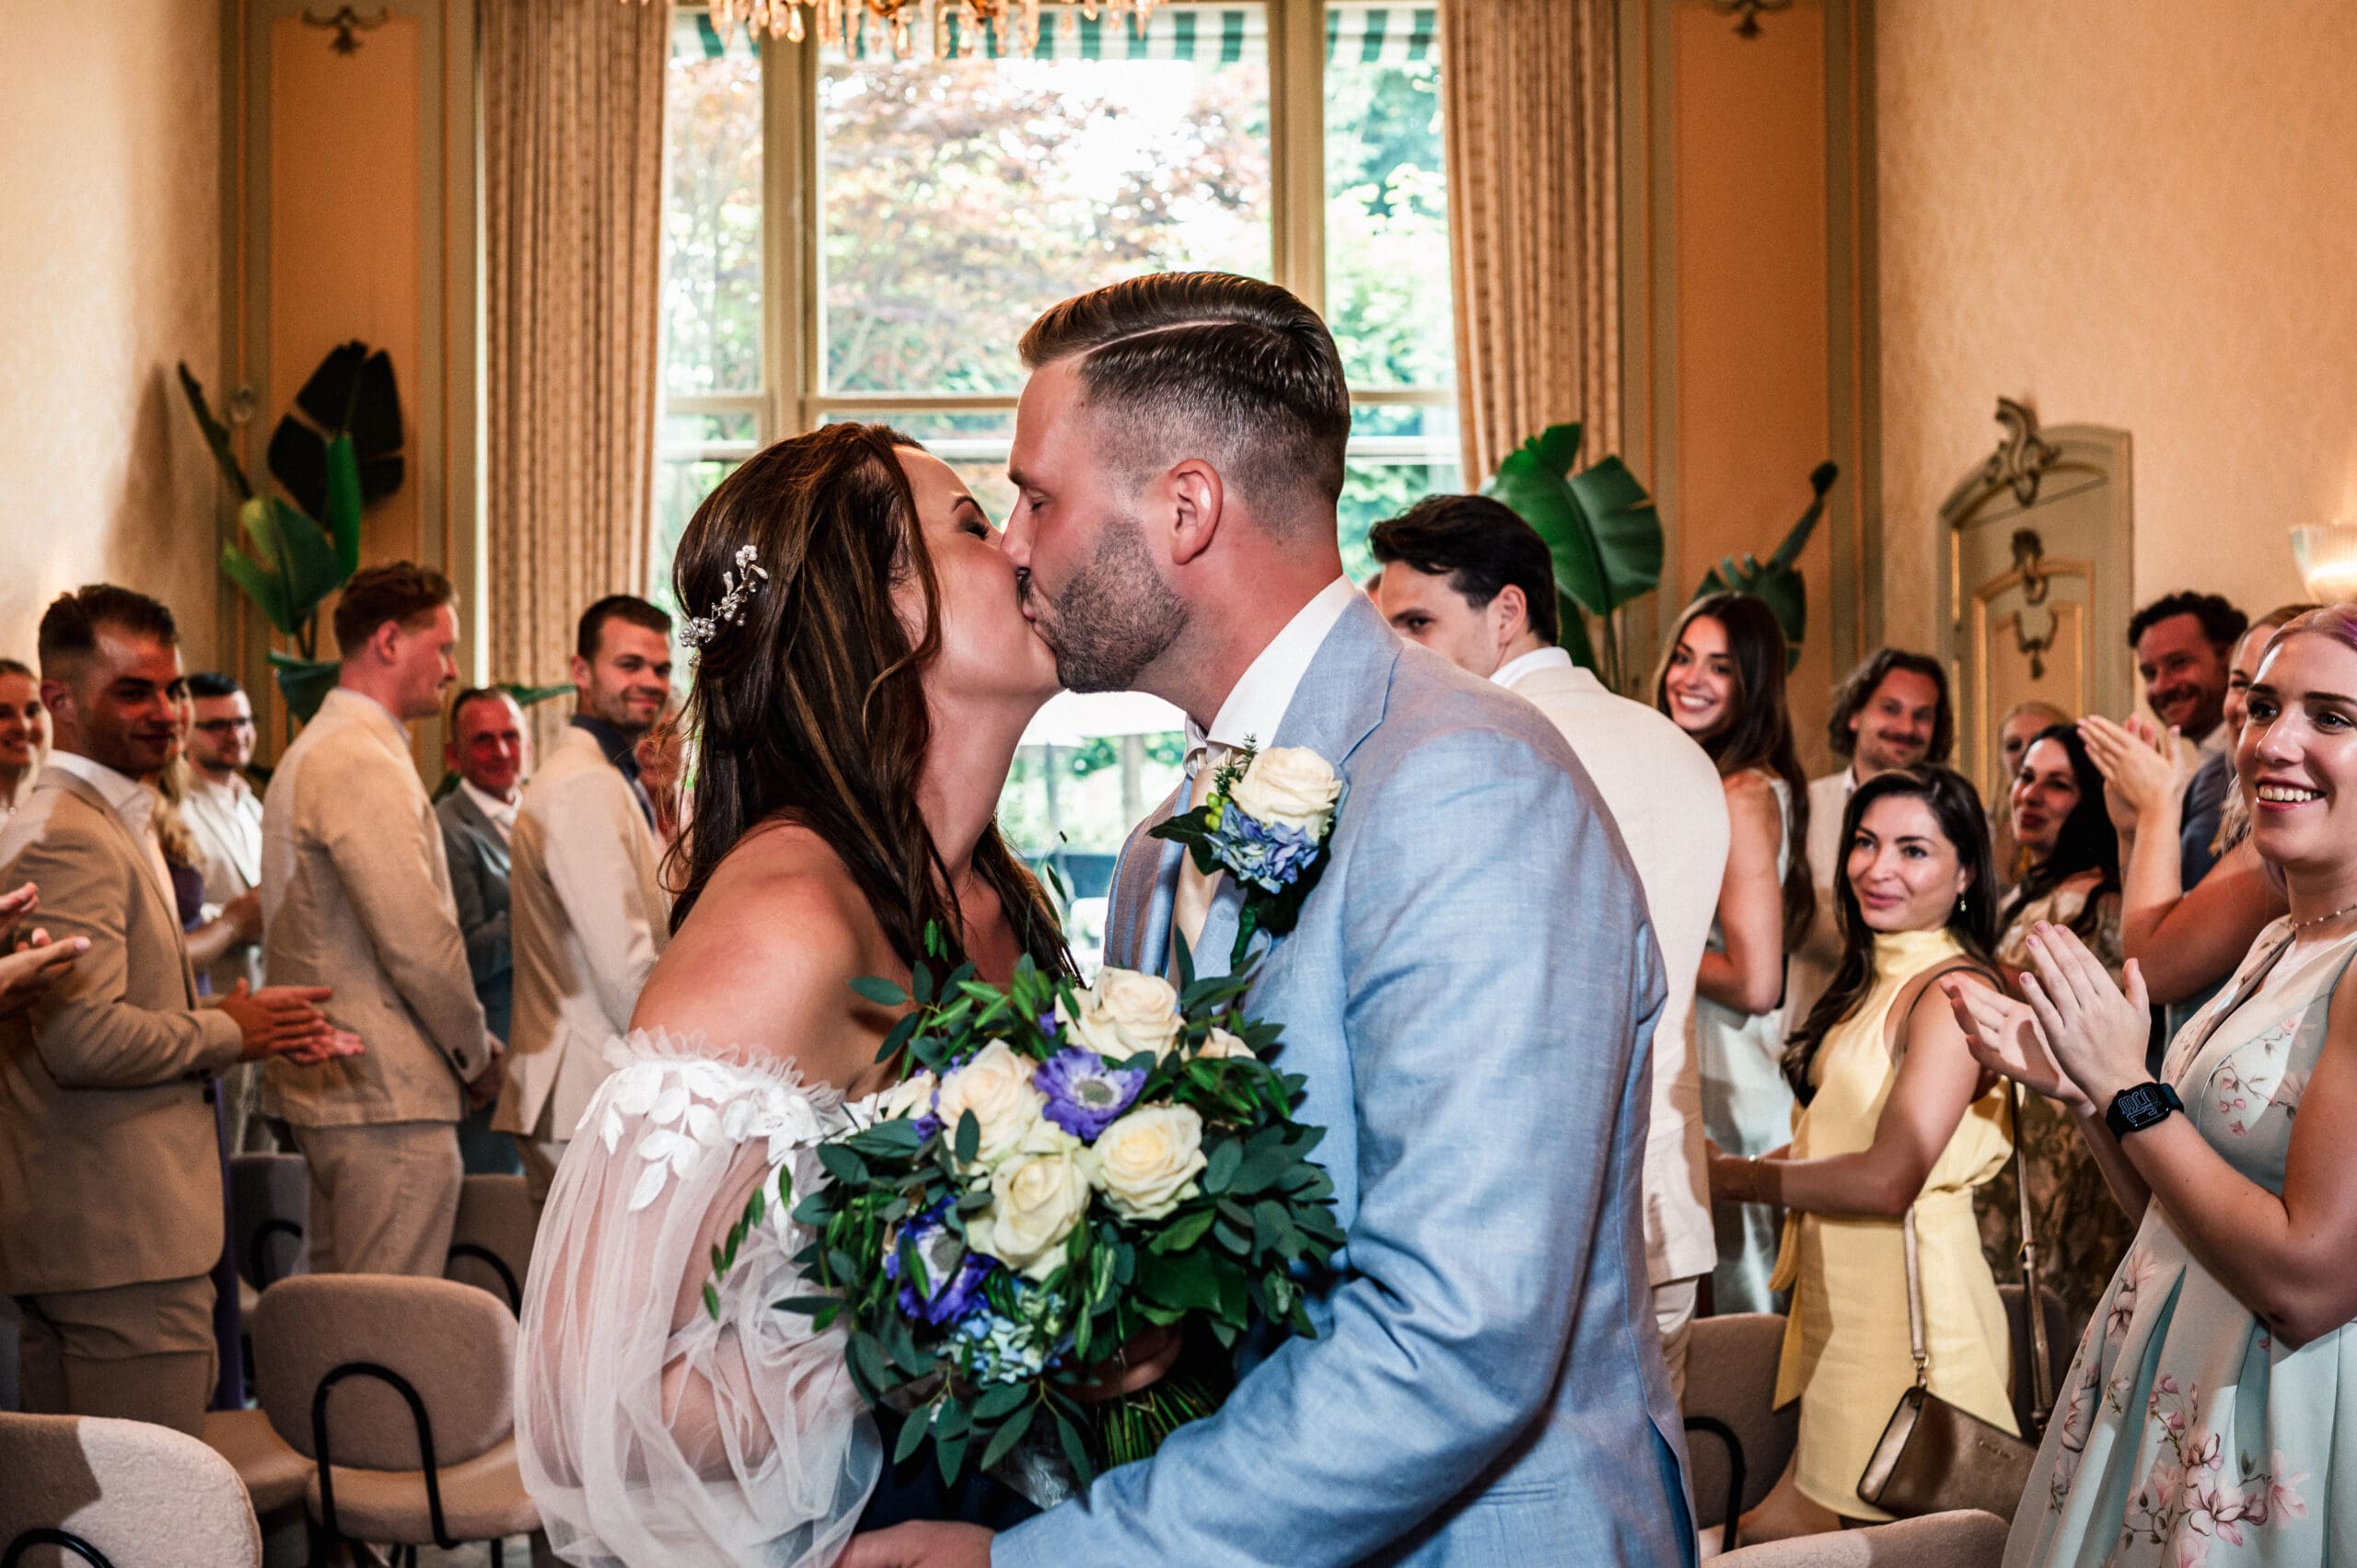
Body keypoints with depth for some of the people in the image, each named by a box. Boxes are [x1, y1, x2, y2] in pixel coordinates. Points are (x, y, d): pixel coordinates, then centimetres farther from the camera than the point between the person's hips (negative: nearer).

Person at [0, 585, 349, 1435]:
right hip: (122, 1238, -11)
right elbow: (85, 1040, -25)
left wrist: (246, 1028, 8)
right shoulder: (69, 839, -15)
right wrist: (230, 1033, -10)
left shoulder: (112, 824, 20)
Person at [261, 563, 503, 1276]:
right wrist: (478, 1055, -5)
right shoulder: (364, 763, -15)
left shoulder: (313, 751, 19)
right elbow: (417, 941, -19)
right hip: (389, 1092, -11)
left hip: (327, 1080, 11)